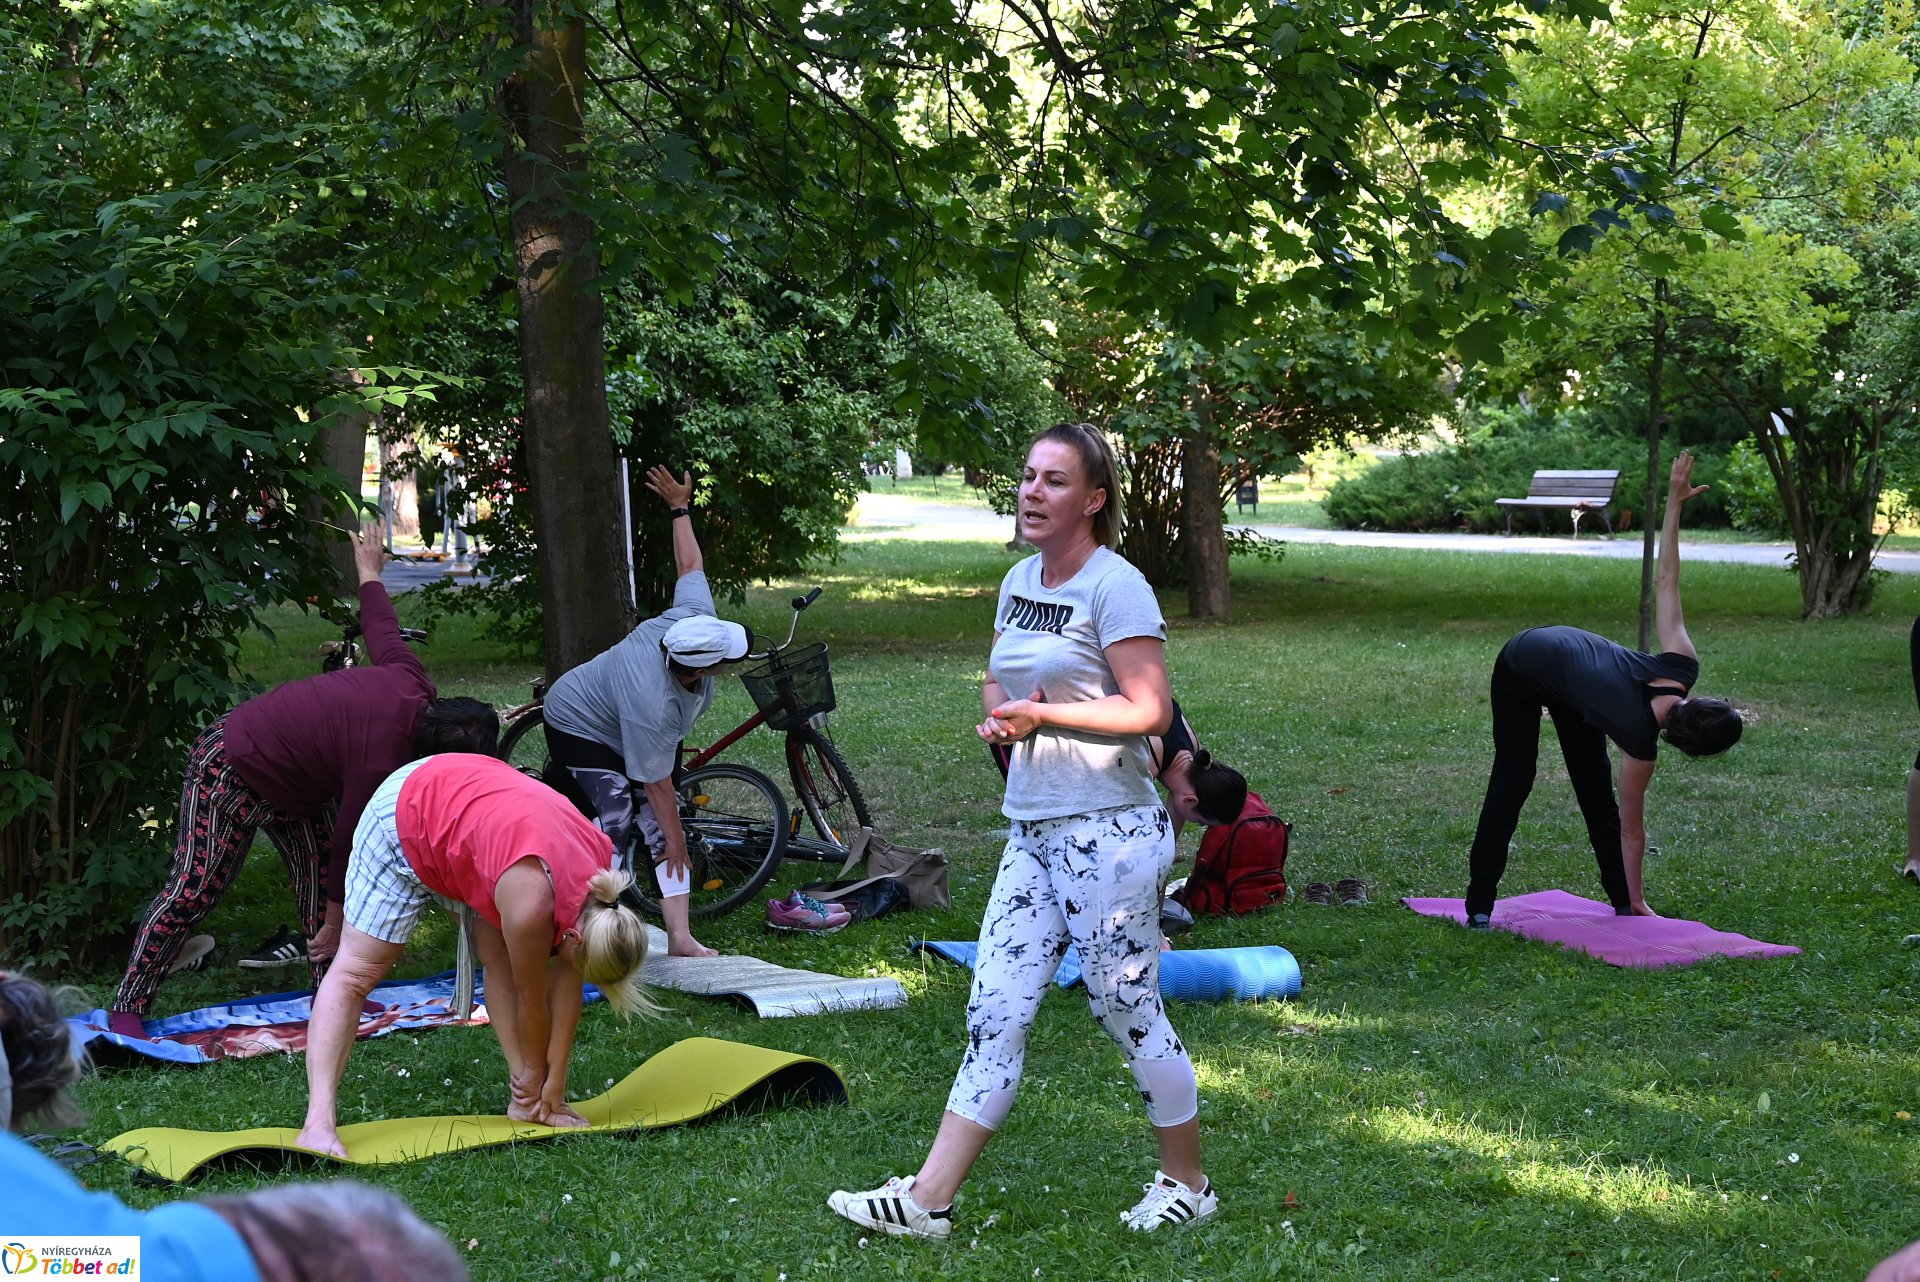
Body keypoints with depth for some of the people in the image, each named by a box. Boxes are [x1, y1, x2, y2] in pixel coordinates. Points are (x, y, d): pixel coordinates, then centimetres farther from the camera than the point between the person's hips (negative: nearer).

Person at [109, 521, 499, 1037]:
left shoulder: (410, 684, -14)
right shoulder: (381, 763, -34)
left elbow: (381, 627, 4)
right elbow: (350, 843, -23)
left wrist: (369, 569, 25)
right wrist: (335, 923, -9)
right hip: (232, 775, -9)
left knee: (320, 868, 5)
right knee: (194, 890, -8)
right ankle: (128, 1005, -1)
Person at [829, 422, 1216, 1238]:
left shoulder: (1114, 586, -12)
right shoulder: (1020, 582, 13)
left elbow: (1150, 712, -17)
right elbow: (995, 683, 23)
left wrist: (1043, 713, -19)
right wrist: (999, 716, 0)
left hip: (1107, 833, -8)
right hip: (1031, 832, 8)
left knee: (1128, 1014, 3)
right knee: (994, 1013, 4)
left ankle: (1187, 1185, 21)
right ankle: (927, 1201, 4)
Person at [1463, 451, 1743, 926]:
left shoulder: (1681, 666, -26)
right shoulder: (1639, 739, -36)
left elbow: (1665, 582, -20)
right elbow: (1631, 828, -24)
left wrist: (1674, 501, -19)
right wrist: (1639, 901, -15)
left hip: (1570, 651, 7)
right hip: (1524, 669, -7)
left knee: (1597, 790, 6)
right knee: (1512, 784, -7)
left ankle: (1620, 900, 9)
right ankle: (1479, 907, 0)